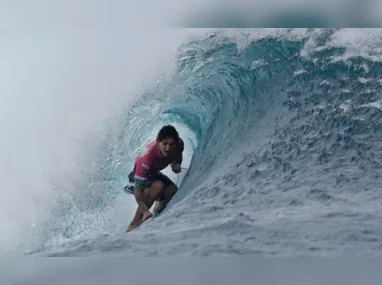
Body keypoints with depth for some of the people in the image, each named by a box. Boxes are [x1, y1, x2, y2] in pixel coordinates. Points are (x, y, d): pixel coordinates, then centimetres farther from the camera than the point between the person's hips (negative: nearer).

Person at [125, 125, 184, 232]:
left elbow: (178, 156, 2)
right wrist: (145, 211, -59)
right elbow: (138, 189, -45)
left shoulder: (179, 144, -26)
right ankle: (134, 225, -31)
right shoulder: (148, 156, -43)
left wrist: (176, 165, -21)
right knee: (158, 185, -34)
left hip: (154, 173, 6)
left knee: (173, 190, -19)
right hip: (140, 174, -6)